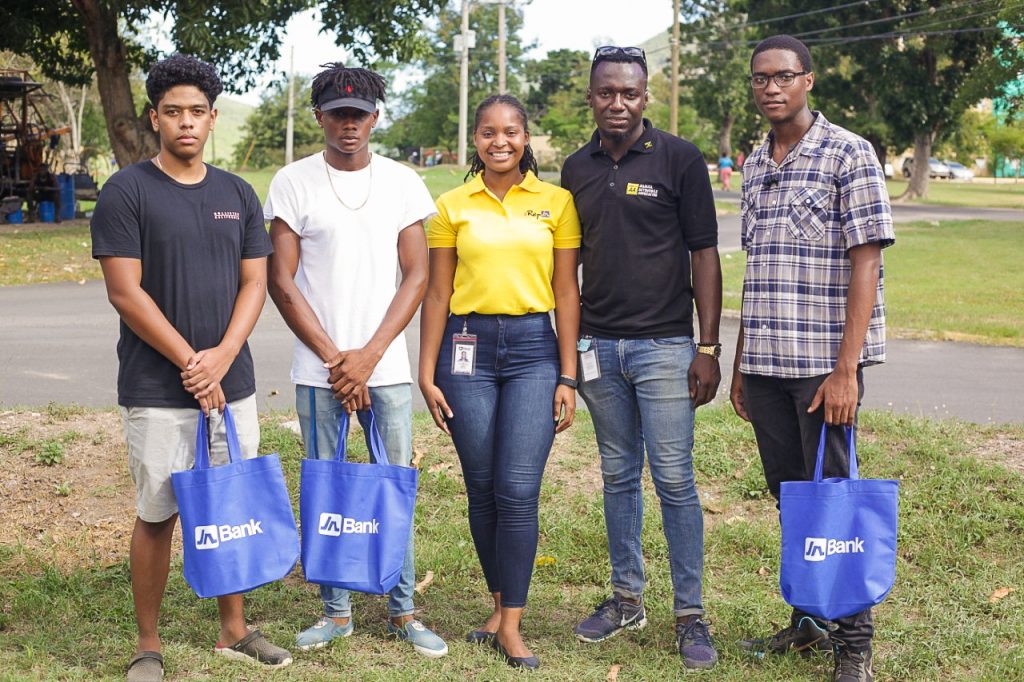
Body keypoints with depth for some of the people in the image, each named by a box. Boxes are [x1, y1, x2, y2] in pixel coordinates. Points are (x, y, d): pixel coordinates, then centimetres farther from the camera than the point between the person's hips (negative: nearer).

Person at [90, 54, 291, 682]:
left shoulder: (238, 195, 9)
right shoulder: (127, 192, -5)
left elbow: (254, 284, 6)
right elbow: (125, 292, -11)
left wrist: (221, 358, -9)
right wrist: (189, 362, -13)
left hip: (231, 383, 4)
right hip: (157, 389, -4)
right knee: (158, 514, 3)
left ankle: (234, 629, 26)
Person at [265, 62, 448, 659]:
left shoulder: (402, 183, 5)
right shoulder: (293, 183, 1)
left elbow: (416, 278, 3)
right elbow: (282, 280, -1)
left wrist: (368, 355, -7)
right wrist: (334, 358, -7)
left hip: (386, 365, 1)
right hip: (318, 368, -1)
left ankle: (403, 610, 16)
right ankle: (336, 611, 18)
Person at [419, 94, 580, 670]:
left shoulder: (556, 202, 5)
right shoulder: (453, 205, 6)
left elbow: (567, 293, 4)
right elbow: (438, 293, 7)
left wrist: (568, 377, 0)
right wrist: (428, 374, 3)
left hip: (533, 348, -1)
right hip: (469, 347, 1)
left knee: (518, 490, -7)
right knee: (482, 490, 6)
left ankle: (511, 624, 4)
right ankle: (501, 604, 23)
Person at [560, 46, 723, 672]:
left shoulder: (679, 159, -4)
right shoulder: (578, 168, 9)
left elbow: (704, 255, -4)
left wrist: (708, 347, -9)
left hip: (664, 345, -4)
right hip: (597, 345, 4)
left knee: (675, 480, -3)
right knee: (619, 476, 12)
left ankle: (691, 614, 7)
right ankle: (628, 598, 24)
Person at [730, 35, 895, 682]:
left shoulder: (849, 155, -7)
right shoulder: (756, 163, 13)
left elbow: (865, 266, -12)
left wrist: (845, 369, -17)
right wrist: (740, 363, 13)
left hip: (824, 362, -6)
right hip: (765, 363, 6)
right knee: (789, 497, 13)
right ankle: (807, 622, 26)